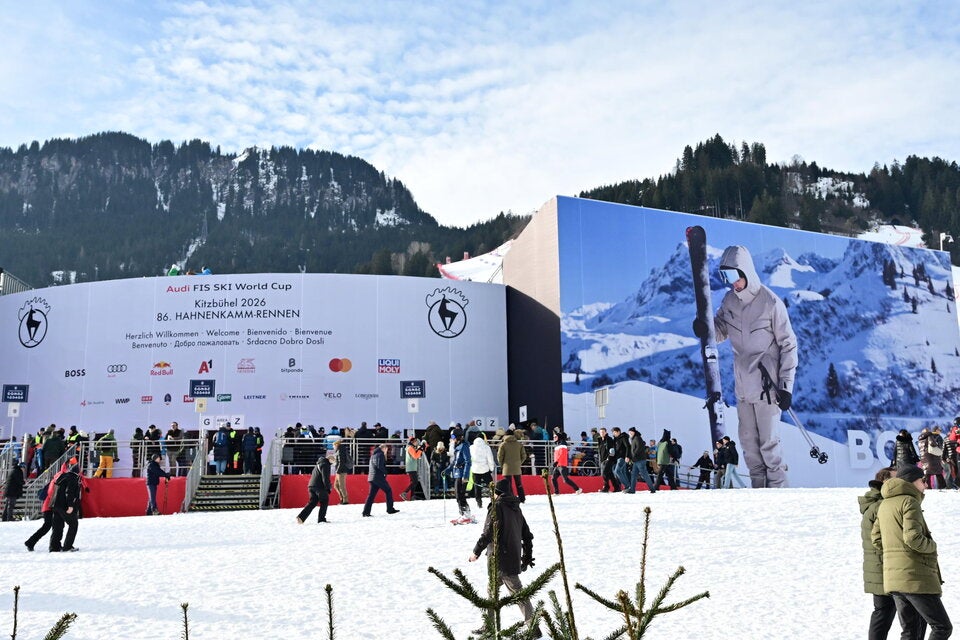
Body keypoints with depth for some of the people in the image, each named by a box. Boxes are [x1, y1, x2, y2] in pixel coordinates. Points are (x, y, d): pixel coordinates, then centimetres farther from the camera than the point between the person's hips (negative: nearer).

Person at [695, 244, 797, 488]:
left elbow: (788, 345, -8)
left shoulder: (770, 302, -13)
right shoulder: (729, 301, 3)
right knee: (748, 443, 13)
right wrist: (704, 329, -13)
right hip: (743, 386, 6)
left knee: (769, 443, 0)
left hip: (767, 386, -6)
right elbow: (720, 332, 12)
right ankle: (758, 487, 26)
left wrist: (786, 385, -10)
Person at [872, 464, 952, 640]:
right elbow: (913, 537, -21)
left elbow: (876, 539, 14)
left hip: (893, 579, 8)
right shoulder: (909, 502, -10)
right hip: (915, 577, -8)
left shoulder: (884, 504, 16)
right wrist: (931, 546, -4)